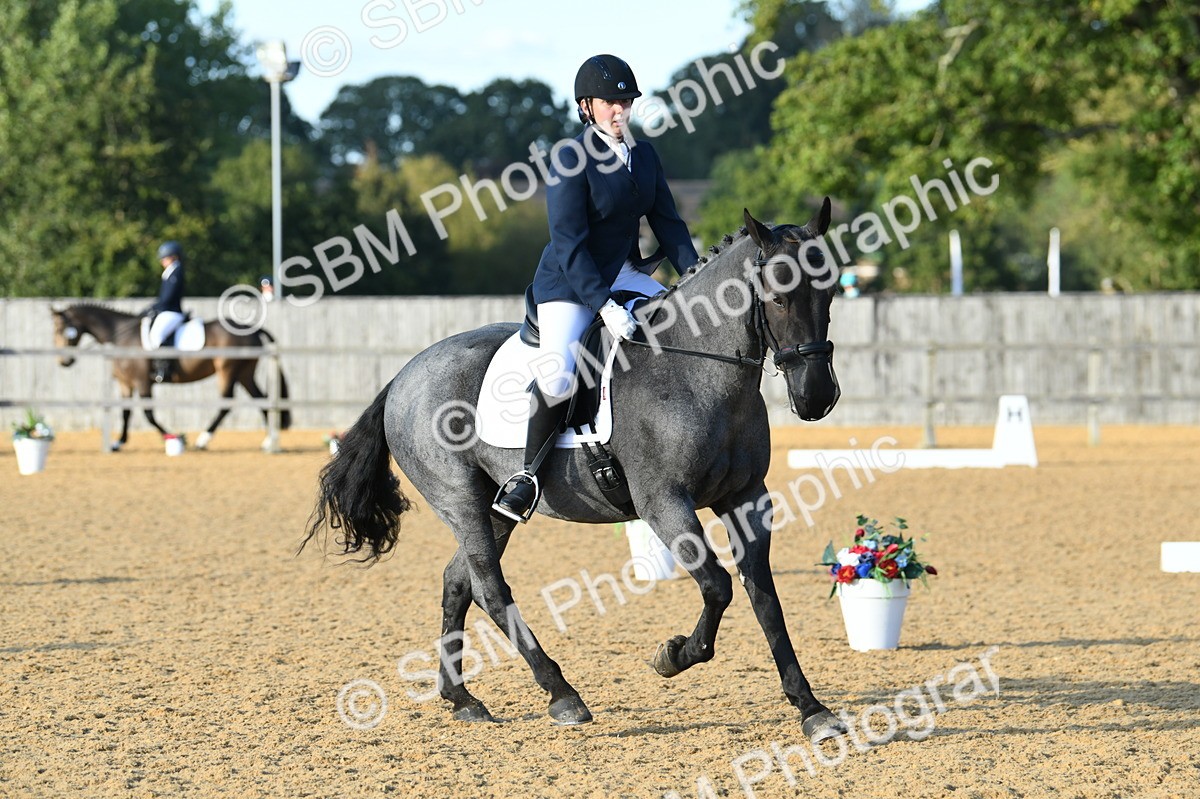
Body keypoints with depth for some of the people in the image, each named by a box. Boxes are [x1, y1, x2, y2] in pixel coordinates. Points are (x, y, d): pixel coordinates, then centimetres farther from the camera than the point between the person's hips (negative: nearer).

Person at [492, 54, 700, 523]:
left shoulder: (644, 157, 7)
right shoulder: (572, 160, -14)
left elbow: (668, 223, 10)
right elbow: (569, 243, -20)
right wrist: (604, 306, -28)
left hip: (625, 274, 7)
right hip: (568, 285, -7)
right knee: (557, 376, -28)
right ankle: (530, 472, -6)